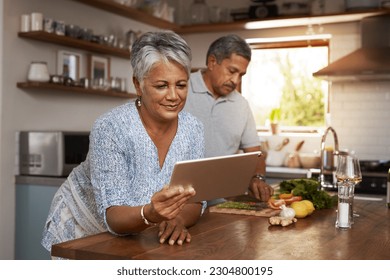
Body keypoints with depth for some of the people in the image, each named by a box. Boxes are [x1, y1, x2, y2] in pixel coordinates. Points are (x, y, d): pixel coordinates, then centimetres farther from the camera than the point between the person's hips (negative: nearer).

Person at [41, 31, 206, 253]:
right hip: (83, 230, -4)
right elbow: (113, 216, -28)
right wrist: (150, 214, -49)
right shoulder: (110, 128, -25)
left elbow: (195, 199, -10)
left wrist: (178, 219, -32)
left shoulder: (193, 129, -10)